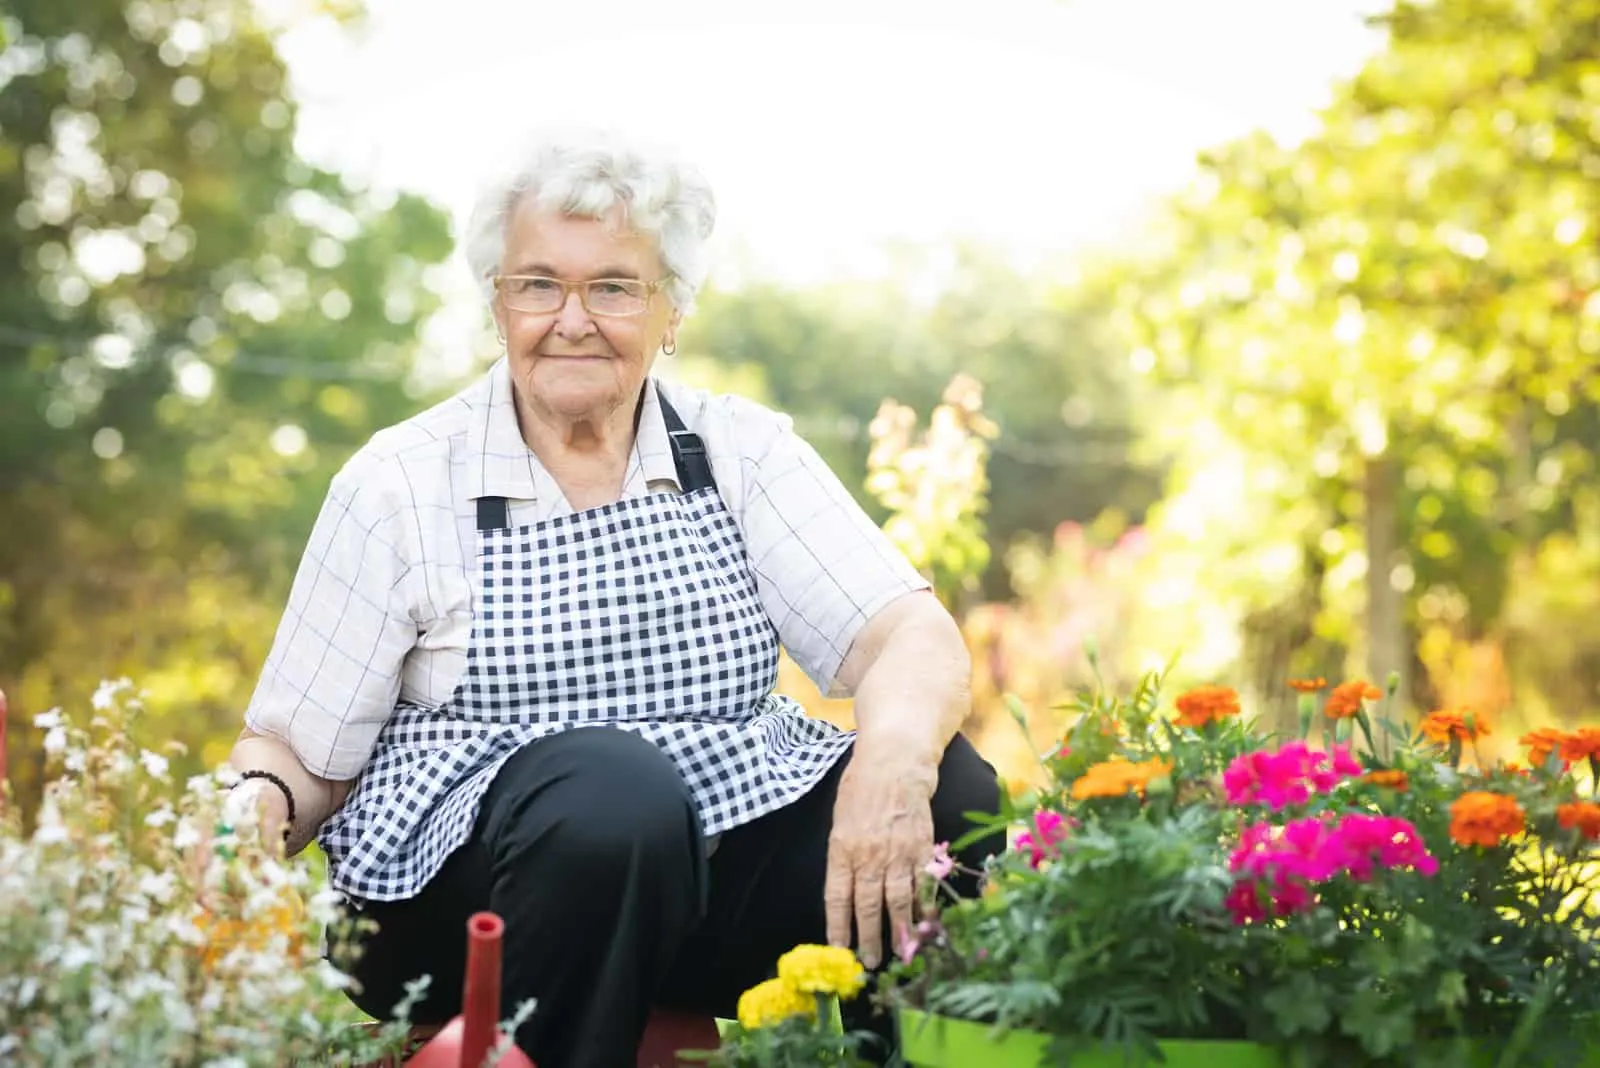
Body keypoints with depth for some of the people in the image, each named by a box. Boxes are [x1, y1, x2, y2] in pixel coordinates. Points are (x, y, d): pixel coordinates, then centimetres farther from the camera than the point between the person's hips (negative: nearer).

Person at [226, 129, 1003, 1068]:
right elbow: (300, 751, 1)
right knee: (614, 786, -35)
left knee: (952, 792, -22)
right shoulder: (401, 484, 0)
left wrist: (894, 756, -29)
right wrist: (257, 807, -23)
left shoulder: (742, 452, 6)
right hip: (460, 884, -2)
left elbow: (912, 634, -7)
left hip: (712, 869, 3)